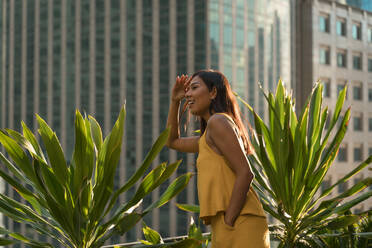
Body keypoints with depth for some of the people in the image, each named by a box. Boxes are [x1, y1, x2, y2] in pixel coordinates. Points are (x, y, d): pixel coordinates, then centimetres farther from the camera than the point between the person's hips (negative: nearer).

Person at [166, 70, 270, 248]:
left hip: (239, 227, -10)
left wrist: (228, 222, -17)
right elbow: (172, 142, 38)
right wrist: (175, 101, 27)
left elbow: (245, 173, -16)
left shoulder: (218, 121, -7)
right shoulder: (207, 137, 22)